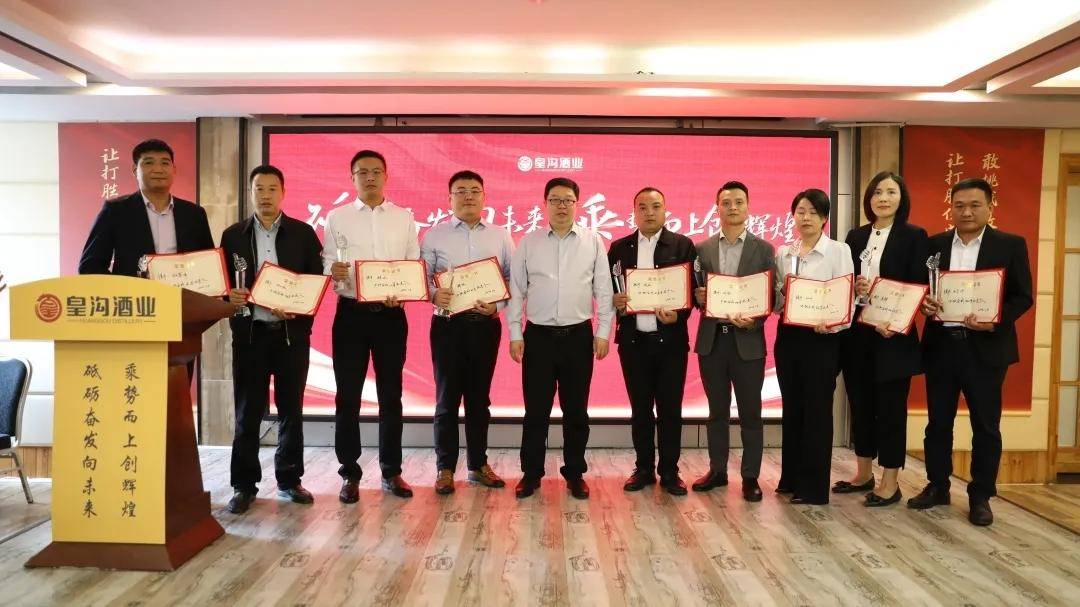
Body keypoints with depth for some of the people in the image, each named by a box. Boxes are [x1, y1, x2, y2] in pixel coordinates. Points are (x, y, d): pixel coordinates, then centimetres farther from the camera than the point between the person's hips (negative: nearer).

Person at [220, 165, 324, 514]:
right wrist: (230, 296, -13)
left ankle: (289, 479, 20)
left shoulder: (303, 233, 5)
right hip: (250, 332, 0)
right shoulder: (233, 235, 8)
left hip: (292, 332, 0)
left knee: (291, 409, 8)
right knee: (247, 411, 4)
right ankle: (244, 485, 14)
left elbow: (317, 279, 1)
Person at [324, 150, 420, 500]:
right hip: (351, 314, -1)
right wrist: (333, 271, -22)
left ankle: (391, 471, 19)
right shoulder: (337, 218, 5)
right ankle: (350, 474, 15)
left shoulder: (404, 218, 8)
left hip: (391, 314, 1)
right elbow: (326, 264, 1)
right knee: (348, 396, 2)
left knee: (390, 394, 7)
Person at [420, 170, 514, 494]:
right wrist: (434, 294, -19)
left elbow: (515, 279, 6)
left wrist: (497, 303, -9)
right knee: (447, 397, 3)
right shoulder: (434, 236, 5)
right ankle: (445, 468, 14)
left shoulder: (500, 236, 8)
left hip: (486, 323, 2)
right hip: (448, 324, -1)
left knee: (480, 397, 11)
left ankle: (478, 464, 22)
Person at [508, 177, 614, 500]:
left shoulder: (593, 242, 4)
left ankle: (575, 473, 24)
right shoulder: (528, 243, 4)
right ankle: (531, 473, 20)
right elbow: (516, 290, 4)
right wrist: (515, 334, 0)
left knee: (576, 410, 9)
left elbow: (603, 290, 4)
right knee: (536, 410, 5)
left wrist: (603, 332, -1)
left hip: (579, 336, 0)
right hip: (538, 336, 0)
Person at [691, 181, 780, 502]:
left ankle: (750, 476, 16)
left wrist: (754, 320, -18)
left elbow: (773, 294, -2)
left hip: (748, 340, -2)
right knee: (717, 411, 12)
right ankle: (717, 470, 24)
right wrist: (698, 297, -16)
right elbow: (696, 292, 7)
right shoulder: (702, 249, 8)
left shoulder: (764, 249, 3)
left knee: (750, 413, 5)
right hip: (711, 339, 2)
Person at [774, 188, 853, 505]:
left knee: (817, 409, 1)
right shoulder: (783, 253, 10)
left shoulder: (839, 251, -3)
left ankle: (814, 487, 11)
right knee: (791, 407, 12)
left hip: (821, 338, -4)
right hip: (788, 336, 5)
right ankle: (791, 477, 25)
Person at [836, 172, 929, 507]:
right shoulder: (855, 236, 12)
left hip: (893, 335, -4)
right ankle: (863, 473, 25)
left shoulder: (914, 236, -1)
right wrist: (853, 288, -11)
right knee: (860, 404, 11)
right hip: (856, 334, 5)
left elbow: (919, 288, -7)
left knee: (890, 408, 2)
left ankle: (890, 482, 13)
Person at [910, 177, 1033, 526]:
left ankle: (981, 497, 18)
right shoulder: (934, 244, 8)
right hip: (940, 345, 3)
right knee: (938, 422, 10)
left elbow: (1022, 296, -2)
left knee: (985, 425, 5)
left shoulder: (1010, 245, 1)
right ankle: (937, 486, 24)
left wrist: (995, 321, -19)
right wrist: (924, 303, -13)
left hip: (985, 347, -2)